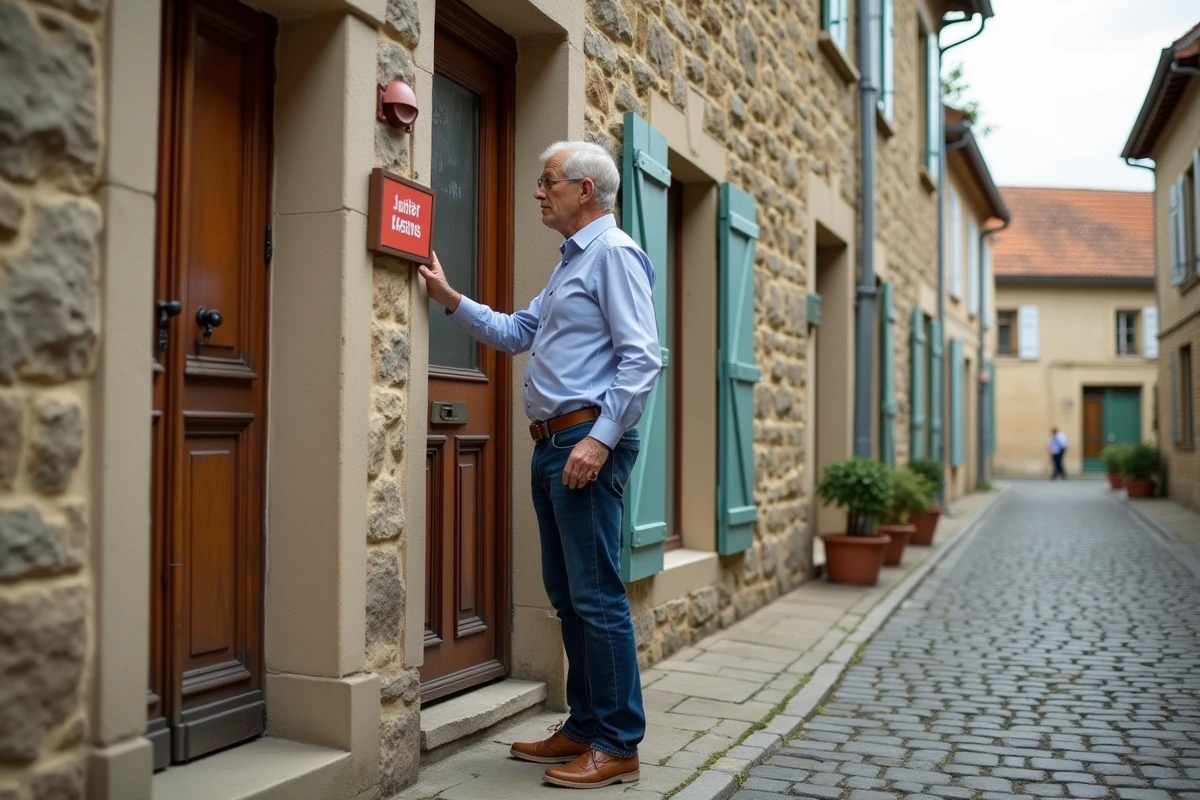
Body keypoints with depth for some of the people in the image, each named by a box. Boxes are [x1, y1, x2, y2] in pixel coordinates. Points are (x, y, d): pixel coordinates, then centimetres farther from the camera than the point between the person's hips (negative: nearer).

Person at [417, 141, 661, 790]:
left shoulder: (614, 254, -8)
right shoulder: (569, 264, 22)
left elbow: (642, 358, -17)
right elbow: (517, 333, 26)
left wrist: (600, 439, -23)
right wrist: (450, 299, 19)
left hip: (587, 442, -10)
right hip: (552, 445, 10)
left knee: (597, 596, -6)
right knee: (566, 593, 13)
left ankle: (618, 745, 4)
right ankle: (584, 727, 23)